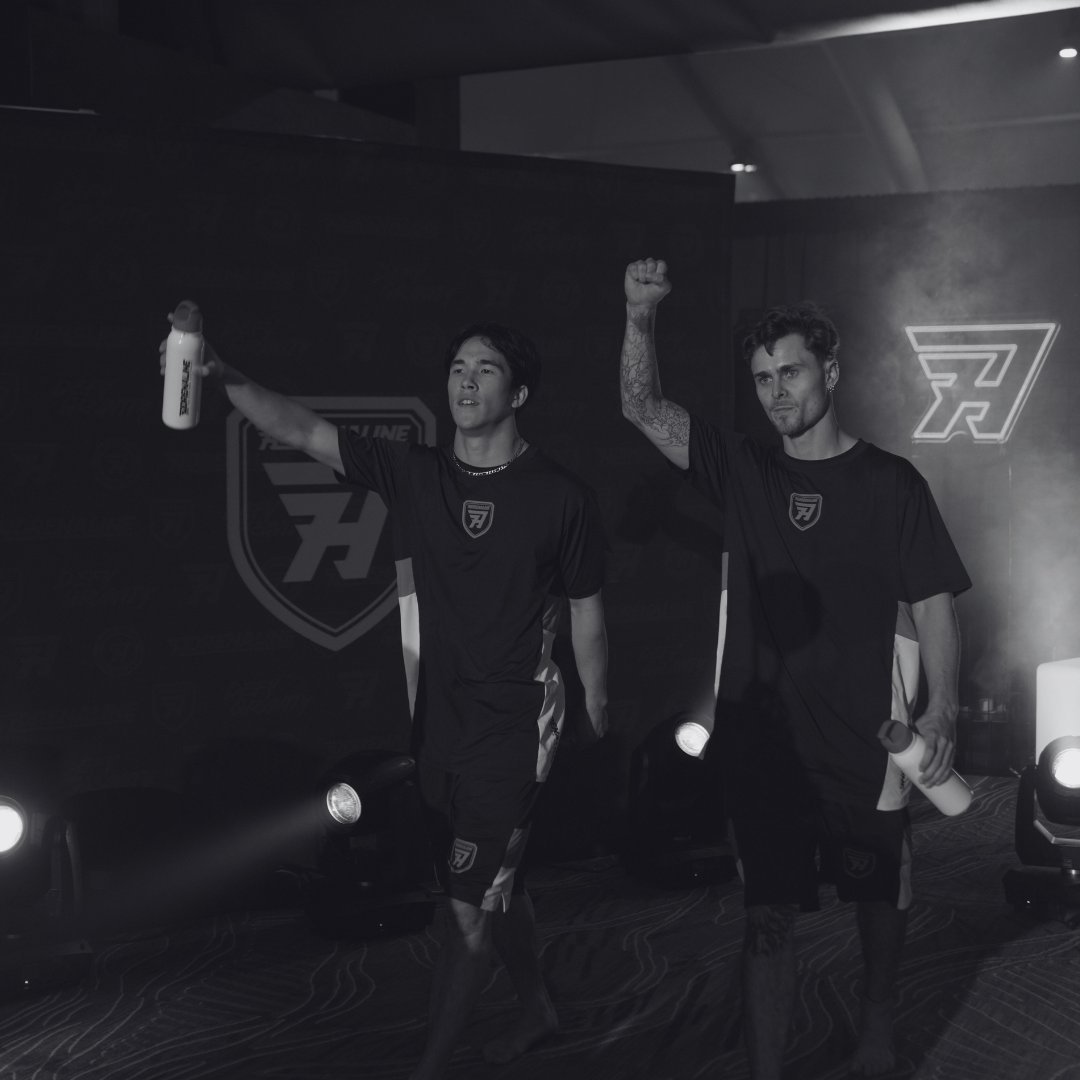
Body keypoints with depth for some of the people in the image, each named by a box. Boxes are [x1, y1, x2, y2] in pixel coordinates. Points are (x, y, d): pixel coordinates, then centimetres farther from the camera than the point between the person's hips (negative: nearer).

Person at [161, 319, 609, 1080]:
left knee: (471, 908, -3)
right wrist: (224, 376, -27)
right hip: (440, 718, 5)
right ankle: (538, 1010, 44)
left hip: (515, 724, -5)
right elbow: (300, 430, -12)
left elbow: (587, 616, 0)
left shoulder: (562, 497, -8)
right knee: (497, 887, 21)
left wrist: (597, 716, 3)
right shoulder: (415, 474, 0)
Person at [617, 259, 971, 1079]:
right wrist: (641, 318, -21)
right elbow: (643, 409, -5)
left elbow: (933, 605, -5)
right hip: (761, 740, 1)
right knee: (769, 915, 5)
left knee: (876, 899, 16)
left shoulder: (890, 482, -4)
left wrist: (944, 710, -17)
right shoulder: (744, 473, 3)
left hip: (861, 741, -1)